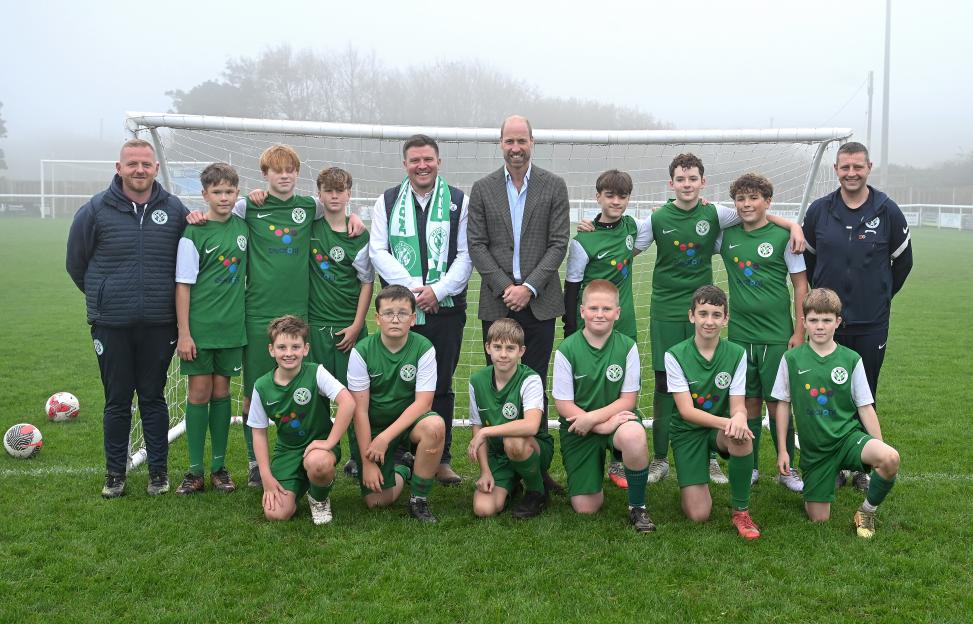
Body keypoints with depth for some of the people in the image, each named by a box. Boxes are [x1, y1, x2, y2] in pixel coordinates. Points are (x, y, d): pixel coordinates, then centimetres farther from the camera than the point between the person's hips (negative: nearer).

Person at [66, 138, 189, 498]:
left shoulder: (174, 210, 1)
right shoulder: (95, 210, -2)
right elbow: (76, 263, 9)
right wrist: (103, 297, 12)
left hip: (159, 325, 1)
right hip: (111, 326, 0)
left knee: (154, 399, 10)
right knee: (117, 401, 9)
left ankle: (158, 470, 21)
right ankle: (115, 473, 22)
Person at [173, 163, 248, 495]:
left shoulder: (243, 227, 4)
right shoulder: (194, 234, -7)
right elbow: (183, 285, -8)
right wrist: (184, 333, -10)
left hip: (231, 328, 3)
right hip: (199, 328, -3)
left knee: (221, 392, 10)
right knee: (199, 393, 1)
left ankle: (219, 466, 18)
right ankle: (195, 471, 10)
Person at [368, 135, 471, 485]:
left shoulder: (459, 202, 7)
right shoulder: (387, 202, 9)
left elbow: (466, 255, 2)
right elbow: (378, 252, 1)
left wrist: (438, 290, -11)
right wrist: (412, 287, -12)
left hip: (446, 308, 0)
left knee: (442, 386, 5)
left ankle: (442, 458, 13)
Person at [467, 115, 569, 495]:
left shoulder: (554, 187, 5)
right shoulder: (482, 189, 7)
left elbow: (559, 243, 0)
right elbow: (477, 246, 3)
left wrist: (529, 287, -10)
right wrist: (505, 288, -9)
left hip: (539, 302, -1)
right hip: (497, 303, 1)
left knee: (535, 384, 0)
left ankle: (537, 466, 7)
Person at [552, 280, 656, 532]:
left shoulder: (627, 346, -9)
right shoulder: (566, 350, -12)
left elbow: (628, 399, -7)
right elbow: (563, 405, -11)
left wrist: (592, 417, -22)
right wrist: (604, 426, -21)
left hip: (616, 417, 0)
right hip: (578, 429, 0)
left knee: (634, 435, -38)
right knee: (586, 509, -5)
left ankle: (637, 506, -12)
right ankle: (595, 470, 32)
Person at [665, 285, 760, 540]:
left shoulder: (736, 354, -5)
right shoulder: (675, 356, -12)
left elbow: (738, 405, -9)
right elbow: (686, 411, -17)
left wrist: (738, 418, -35)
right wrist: (725, 422, -35)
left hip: (722, 430, 2)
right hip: (688, 431, -2)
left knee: (741, 437, -36)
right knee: (698, 515, -15)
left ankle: (740, 510, -14)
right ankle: (693, 484, 23)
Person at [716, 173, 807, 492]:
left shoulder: (782, 236, -4)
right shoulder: (727, 235, 4)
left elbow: (801, 285, -1)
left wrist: (799, 331, -5)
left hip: (777, 334, -3)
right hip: (740, 333, 3)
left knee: (777, 403, 2)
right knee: (748, 402, 9)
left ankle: (787, 469, 16)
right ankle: (750, 467, 21)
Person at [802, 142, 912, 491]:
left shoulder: (887, 211, -3)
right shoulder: (819, 210, 0)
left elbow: (902, 261, 9)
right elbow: (807, 257, 13)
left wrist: (880, 296, 13)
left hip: (871, 323, -1)